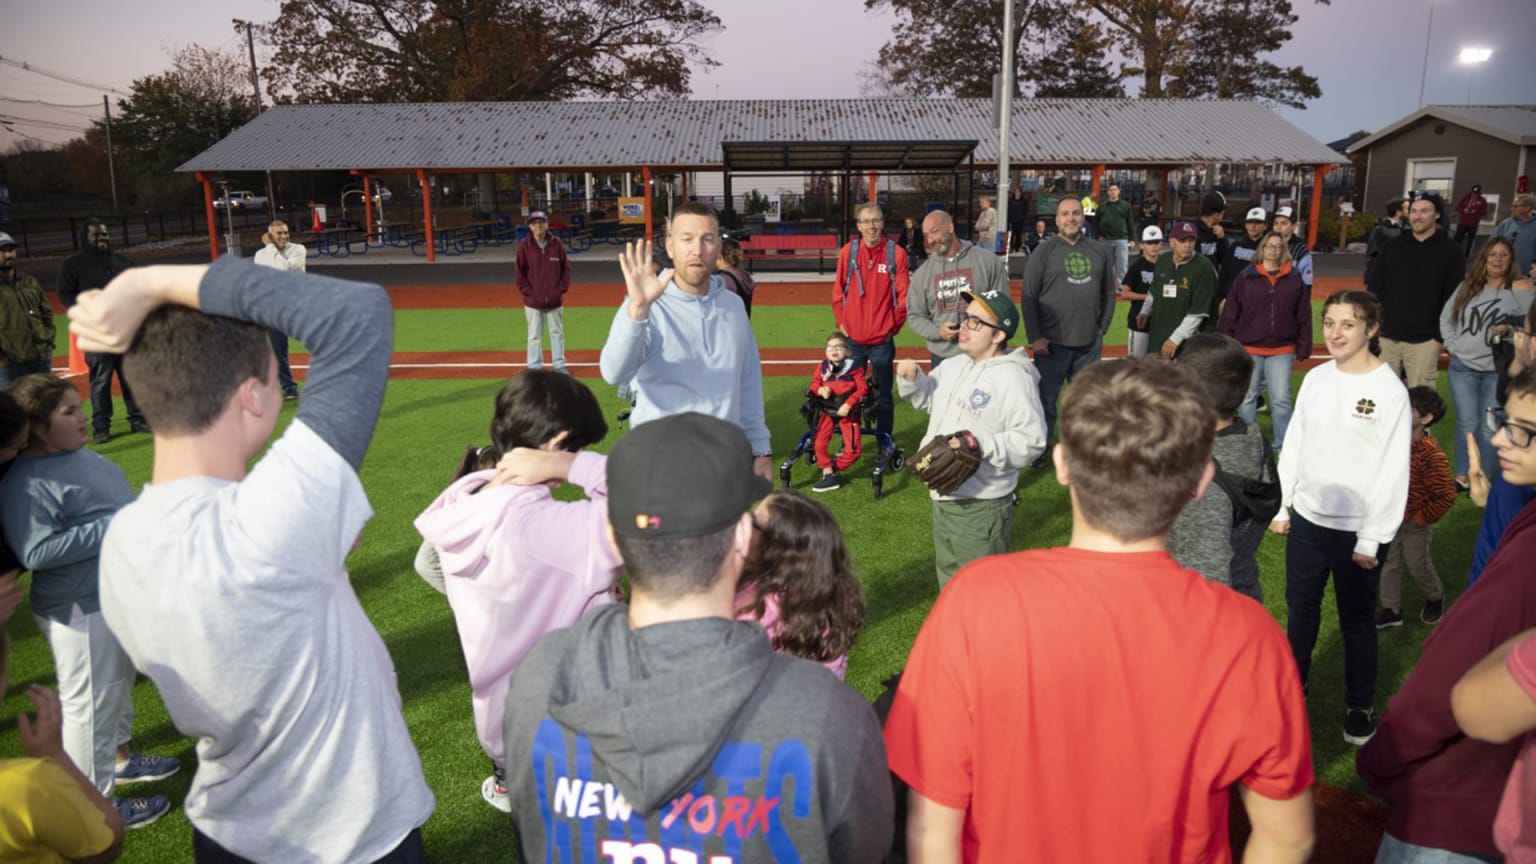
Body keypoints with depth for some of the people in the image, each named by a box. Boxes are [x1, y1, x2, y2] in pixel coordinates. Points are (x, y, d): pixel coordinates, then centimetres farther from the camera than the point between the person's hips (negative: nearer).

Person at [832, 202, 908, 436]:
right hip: (853, 337, 1)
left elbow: (903, 294, -1)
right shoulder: (848, 252, 0)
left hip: (882, 339, -1)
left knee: (883, 395, 9)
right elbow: (838, 291, 7)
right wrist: (841, 322, 2)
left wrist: (894, 325, -1)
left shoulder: (896, 253, -5)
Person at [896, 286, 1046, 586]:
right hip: (944, 497, 9)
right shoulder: (955, 366, 7)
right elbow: (928, 397, 23)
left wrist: (983, 446, -31)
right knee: (948, 573, 27)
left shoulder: (1014, 378, -19)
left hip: (981, 508, -9)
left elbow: (1032, 440, -23)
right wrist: (912, 379, 2)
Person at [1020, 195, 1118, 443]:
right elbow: (1028, 297, -7)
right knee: (1045, 404, 1)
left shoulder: (1099, 252, 9)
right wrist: (1035, 337, -12)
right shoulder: (1044, 251, -3)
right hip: (1052, 344, -4)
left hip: (1090, 344, 4)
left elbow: (1109, 293, 17)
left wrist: (1102, 327, 8)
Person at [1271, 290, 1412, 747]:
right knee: (1300, 607, 19)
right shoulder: (1316, 379, 2)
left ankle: (1361, 705, 28)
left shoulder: (1390, 390, -14)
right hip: (1307, 519, 5)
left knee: (1357, 619, 9)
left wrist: (1372, 538, -13)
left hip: (1358, 530, -5)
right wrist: (1280, 506, 8)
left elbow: (1393, 471, -13)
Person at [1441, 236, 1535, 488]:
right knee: (1467, 425, 9)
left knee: (1490, 429, 2)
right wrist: (1452, 344, 3)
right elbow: (1446, 317, 13)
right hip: (1463, 368, 3)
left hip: (1499, 371, -3)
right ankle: (1462, 477, 19)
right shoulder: (1468, 286, 7)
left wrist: (1509, 330, -25)